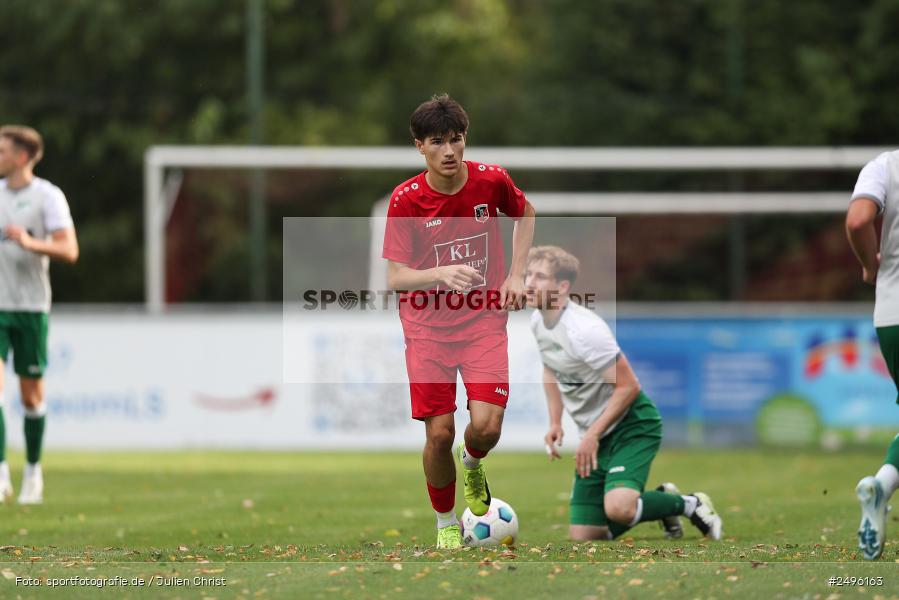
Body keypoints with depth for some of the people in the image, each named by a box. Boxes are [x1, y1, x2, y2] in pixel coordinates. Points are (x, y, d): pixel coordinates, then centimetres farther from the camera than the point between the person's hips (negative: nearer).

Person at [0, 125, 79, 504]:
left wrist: (30, 243, -28)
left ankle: (33, 470, 22)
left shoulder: (48, 196, -6)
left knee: (31, 393, 6)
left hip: (31, 306, -3)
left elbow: (69, 250, -14)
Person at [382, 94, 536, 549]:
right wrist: (441, 274, -33)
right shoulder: (406, 200, -13)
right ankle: (446, 524, 17)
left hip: (484, 320, 1)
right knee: (439, 434, -7)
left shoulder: (491, 180, -8)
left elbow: (525, 214, 15)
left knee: (486, 426, -15)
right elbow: (394, 277, -15)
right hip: (427, 327, -1)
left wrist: (516, 274, 5)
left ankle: (472, 465, 22)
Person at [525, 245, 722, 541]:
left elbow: (628, 386, -23)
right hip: (594, 433, 8)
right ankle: (662, 499, 27)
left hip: (632, 425, -8)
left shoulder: (582, 329, -26)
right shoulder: (538, 321, 0)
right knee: (583, 537, 2)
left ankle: (691, 505, -3)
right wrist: (555, 423, 7)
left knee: (618, 508, -34)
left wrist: (592, 435, -21)